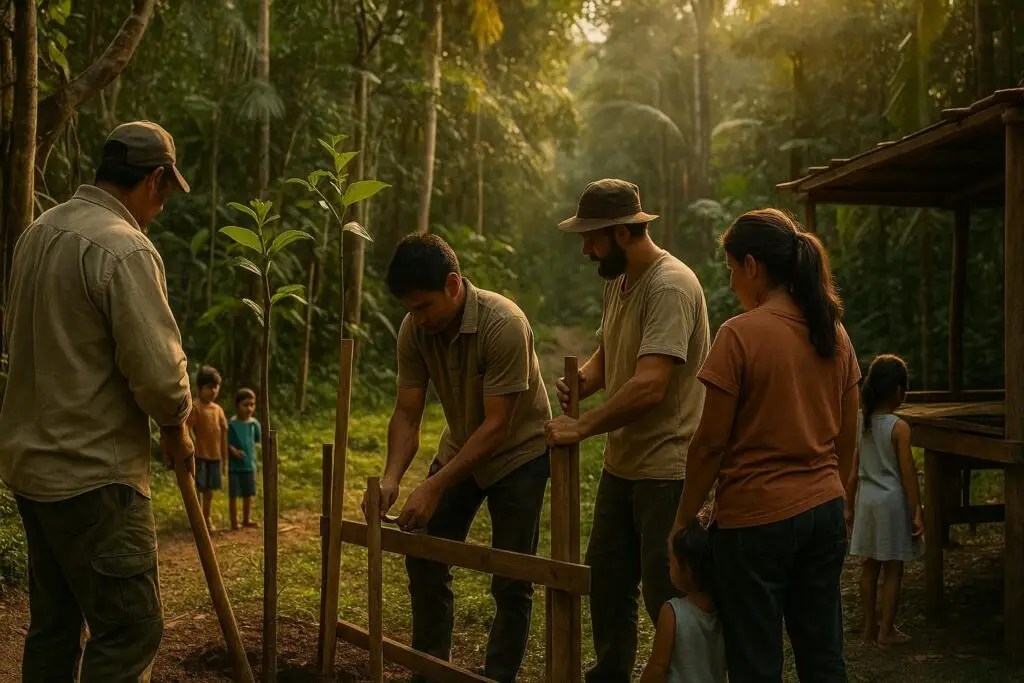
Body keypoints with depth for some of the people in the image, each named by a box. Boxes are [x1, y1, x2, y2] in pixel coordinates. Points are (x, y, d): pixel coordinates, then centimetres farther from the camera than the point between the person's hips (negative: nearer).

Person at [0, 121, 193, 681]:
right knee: (130, 631, -3)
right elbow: (157, 369, -20)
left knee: (52, 624, 18)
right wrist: (176, 427, -2)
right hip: (94, 472, -9)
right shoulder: (125, 249, -18)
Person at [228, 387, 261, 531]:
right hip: (234, 465, -4)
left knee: (249, 493, 13)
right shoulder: (231, 424, -13)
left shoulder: (254, 423, 1)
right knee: (234, 494, 3)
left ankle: (246, 520, 28)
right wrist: (233, 451, -25)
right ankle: (234, 522, 12)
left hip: (249, 464, 4)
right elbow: (225, 442, -14)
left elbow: (258, 439, 15)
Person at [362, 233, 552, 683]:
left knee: (510, 582, -6)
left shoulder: (504, 325, -32)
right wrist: (391, 477, -27)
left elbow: (496, 426, -32)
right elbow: (407, 414, -11)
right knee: (424, 559, 4)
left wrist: (434, 488, -35)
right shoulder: (414, 330, -15)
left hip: (518, 452, -5)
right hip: (460, 448, 6)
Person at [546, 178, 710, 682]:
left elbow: (649, 386, -29)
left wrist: (581, 428, -22)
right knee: (606, 579, 18)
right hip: (622, 461, 9)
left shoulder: (670, 286, -21)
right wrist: (582, 381, -4)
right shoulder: (617, 281, 8)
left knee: (666, 595, -1)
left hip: (667, 469, -9)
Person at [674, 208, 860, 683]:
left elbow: (711, 443, -12)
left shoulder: (740, 335, -15)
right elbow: (847, 438, 12)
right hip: (824, 512, 7)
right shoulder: (833, 333, 5)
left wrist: (683, 519, -3)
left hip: (756, 518, -6)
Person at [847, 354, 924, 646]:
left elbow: (853, 471, 6)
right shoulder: (899, 428, -14)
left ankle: (870, 627, 21)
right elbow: (908, 474, -13)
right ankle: (887, 631, 8)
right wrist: (917, 512, -8)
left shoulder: (861, 424, 2)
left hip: (866, 501, 6)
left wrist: (849, 505, 15)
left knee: (869, 566, 13)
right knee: (893, 569, 4)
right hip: (892, 502, -5)